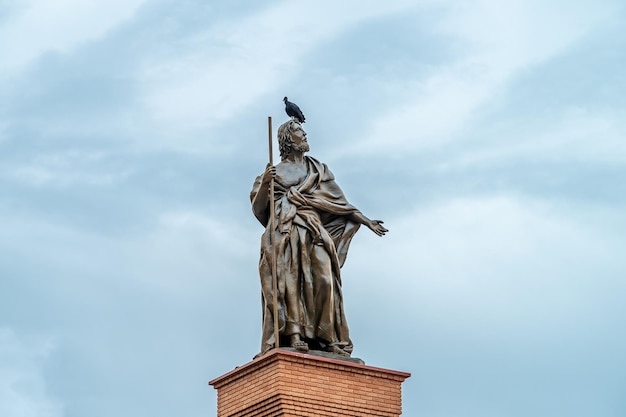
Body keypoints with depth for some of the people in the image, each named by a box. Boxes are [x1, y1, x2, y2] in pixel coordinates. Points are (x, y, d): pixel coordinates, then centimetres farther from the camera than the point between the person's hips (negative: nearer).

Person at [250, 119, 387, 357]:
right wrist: (264, 183, -11)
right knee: (289, 278, -19)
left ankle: (328, 338, -18)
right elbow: (258, 207, 7)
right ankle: (294, 335, -29)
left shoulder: (317, 170, 24)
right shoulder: (276, 171, 16)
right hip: (284, 231, -3)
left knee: (324, 279, -14)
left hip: (313, 230, 3)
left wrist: (366, 221, 16)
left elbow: (340, 202, 22)